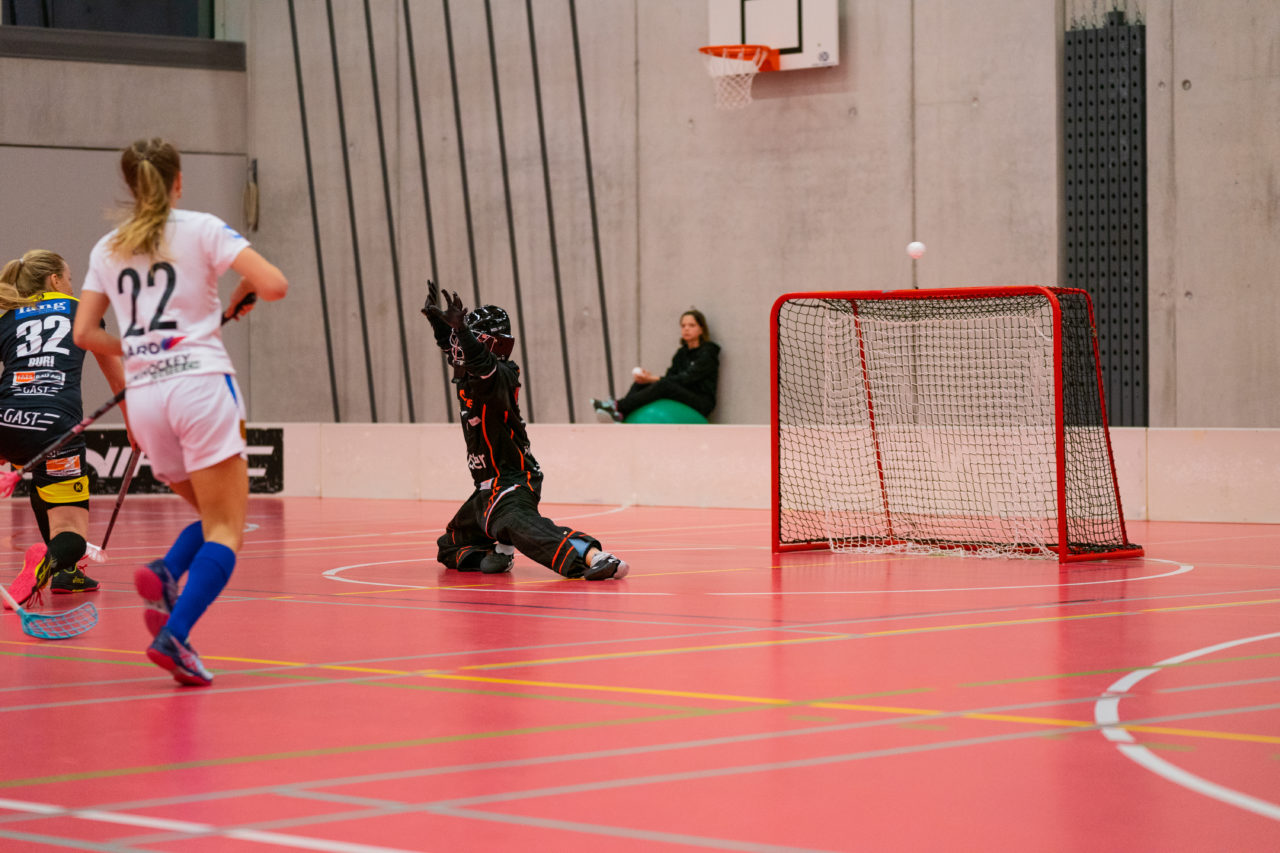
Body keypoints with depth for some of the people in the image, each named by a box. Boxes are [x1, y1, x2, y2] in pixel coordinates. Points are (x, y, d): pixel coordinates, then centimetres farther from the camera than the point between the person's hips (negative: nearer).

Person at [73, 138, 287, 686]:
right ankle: (174, 634, -22)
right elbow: (273, 284, -8)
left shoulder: (107, 249, 13)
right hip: (200, 383, -5)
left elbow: (84, 333, 13)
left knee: (213, 517, 19)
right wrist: (242, 296, 13)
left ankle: (164, 575, -10)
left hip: (144, 396, 5)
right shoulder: (202, 229, 1)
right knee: (226, 530, -3)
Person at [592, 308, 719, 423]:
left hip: (701, 404, -7)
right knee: (641, 383, -10)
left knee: (663, 385, -33)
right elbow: (671, 377, 6)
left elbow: (687, 378, -17)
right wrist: (648, 378, -14)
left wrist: (654, 379, -23)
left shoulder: (708, 353, -6)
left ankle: (618, 407, -37)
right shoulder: (681, 353, 17)